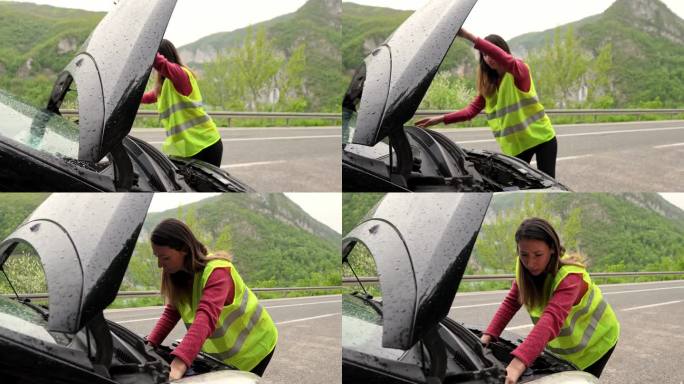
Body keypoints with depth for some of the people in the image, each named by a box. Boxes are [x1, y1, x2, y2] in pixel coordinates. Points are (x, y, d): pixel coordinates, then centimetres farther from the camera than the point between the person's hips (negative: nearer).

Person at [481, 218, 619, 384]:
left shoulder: (570, 277, -40)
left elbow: (552, 320, -55)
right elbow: (511, 303, -11)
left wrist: (518, 363, -69)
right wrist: (488, 335, -28)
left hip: (595, 342, -6)